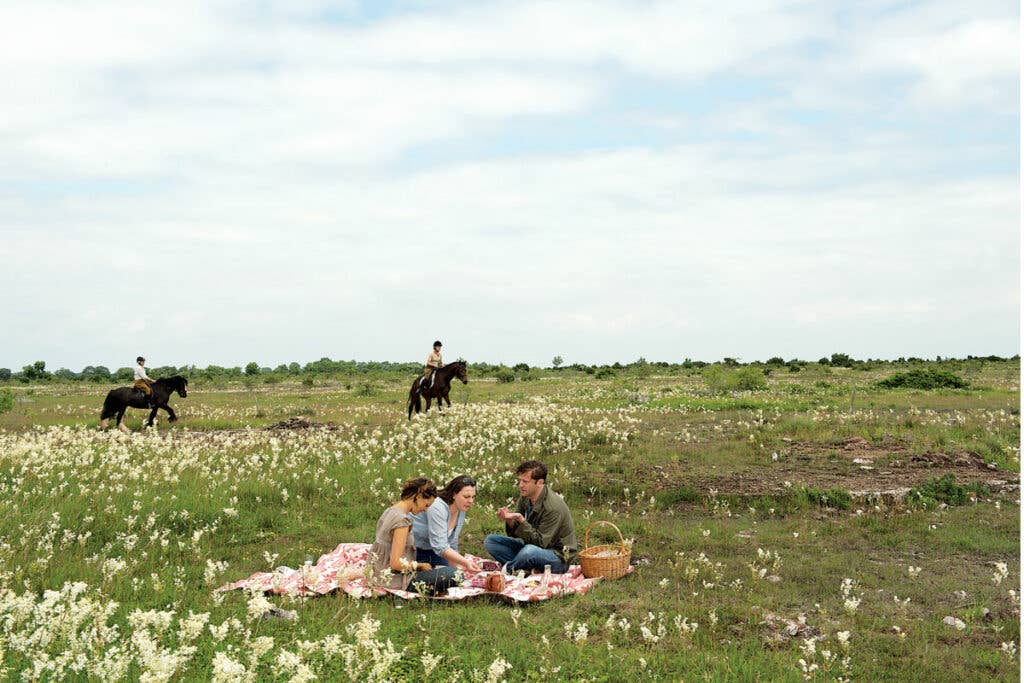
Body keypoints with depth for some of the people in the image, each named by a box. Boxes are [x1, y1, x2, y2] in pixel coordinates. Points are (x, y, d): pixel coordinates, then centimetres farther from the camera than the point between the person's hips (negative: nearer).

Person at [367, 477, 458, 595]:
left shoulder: (390, 511, 9)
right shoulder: (401, 520, -20)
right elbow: (396, 563, -24)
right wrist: (420, 565, -8)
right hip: (394, 581, -10)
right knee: (454, 574, -16)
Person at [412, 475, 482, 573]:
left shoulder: (461, 511, -4)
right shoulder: (437, 507, -30)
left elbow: (452, 546, 4)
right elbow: (440, 546, -37)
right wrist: (466, 563, -47)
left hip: (432, 550, 8)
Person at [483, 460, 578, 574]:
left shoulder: (553, 507, -25)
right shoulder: (525, 498, -1)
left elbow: (540, 542, -24)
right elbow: (516, 533, 3)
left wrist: (521, 520, -33)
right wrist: (509, 521, -20)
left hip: (559, 557, -8)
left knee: (529, 551, -40)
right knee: (490, 540, -2)